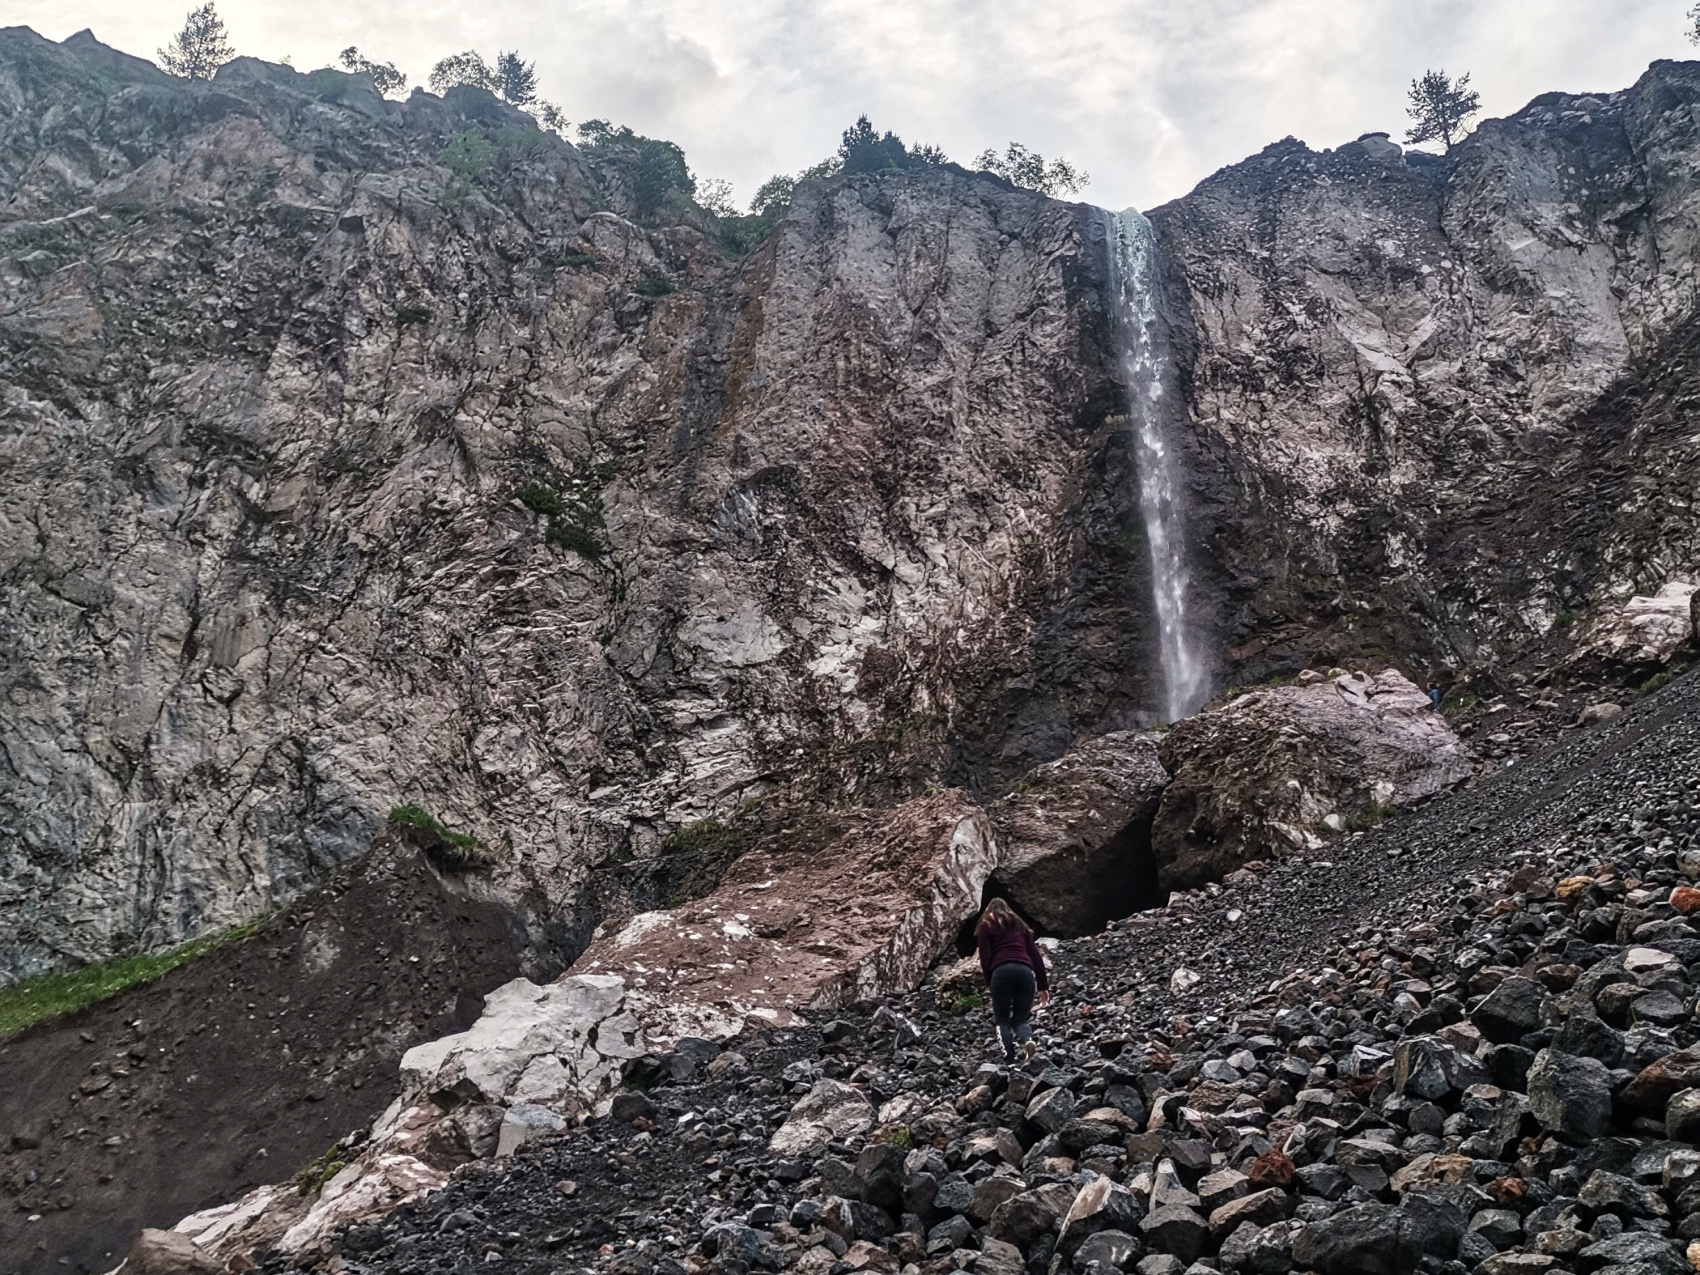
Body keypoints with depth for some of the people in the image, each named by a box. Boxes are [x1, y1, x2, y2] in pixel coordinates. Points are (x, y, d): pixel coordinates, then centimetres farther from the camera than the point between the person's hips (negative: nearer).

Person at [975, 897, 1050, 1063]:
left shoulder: (986, 926, 19)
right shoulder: (1020, 925, 29)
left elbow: (985, 957, 5)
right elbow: (1036, 955, 21)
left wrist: (989, 982, 14)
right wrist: (1043, 985, 20)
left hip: (1002, 971, -3)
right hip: (1025, 971, 3)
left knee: (1002, 1020, 8)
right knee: (1020, 1019, 13)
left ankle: (1009, 1059, -13)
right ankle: (1027, 1039, -20)